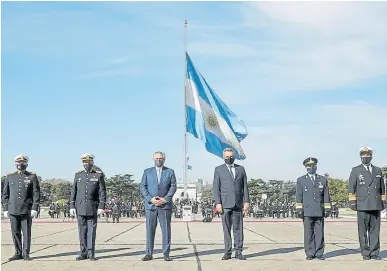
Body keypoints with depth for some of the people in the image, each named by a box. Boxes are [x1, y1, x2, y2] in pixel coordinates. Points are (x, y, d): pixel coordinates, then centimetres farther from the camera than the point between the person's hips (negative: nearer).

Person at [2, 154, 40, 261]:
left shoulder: (32, 177, 3)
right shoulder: (10, 177, 10)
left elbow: (36, 193, -1)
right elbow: (5, 194, 11)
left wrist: (34, 208, -9)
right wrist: (5, 209, 5)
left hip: (26, 210, -2)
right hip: (13, 210, 2)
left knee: (26, 232, -1)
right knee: (15, 232, 5)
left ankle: (26, 254, 7)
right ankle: (18, 253, 15)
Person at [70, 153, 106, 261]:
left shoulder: (99, 175, 0)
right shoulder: (78, 175, 8)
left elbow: (102, 192, -2)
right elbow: (73, 191, 8)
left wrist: (101, 207, -10)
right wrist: (72, 206, 1)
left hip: (93, 208, -2)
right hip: (80, 208, 2)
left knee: (91, 231, -1)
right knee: (82, 231, 6)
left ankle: (91, 254, 4)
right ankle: (83, 253, 14)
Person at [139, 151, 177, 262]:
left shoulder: (170, 172, 8)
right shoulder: (147, 172, 11)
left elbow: (173, 187, 2)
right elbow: (142, 187, 4)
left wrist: (165, 199, -10)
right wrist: (150, 199, -10)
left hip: (165, 205, -1)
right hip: (150, 205, 1)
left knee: (166, 229, 0)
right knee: (150, 230, 2)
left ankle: (166, 253, 5)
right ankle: (149, 253, 7)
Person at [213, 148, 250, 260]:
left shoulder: (241, 169, 13)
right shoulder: (219, 170, 6)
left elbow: (245, 186, 10)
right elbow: (216, 187, 1)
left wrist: (246, 201, 2)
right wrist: (218, 203, -7)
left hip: (238, 204, 2)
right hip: (225, 204, -2)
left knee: (238, 228, 2)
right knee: (226, 229, 1)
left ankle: (238, 252, 7)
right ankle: (227, 252, 7)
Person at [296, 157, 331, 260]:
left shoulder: (323, 179, 13)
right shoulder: (301, 180, 10)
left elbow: (326, 196, 10)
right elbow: (298, 196, 6)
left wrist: (327, 209, 3)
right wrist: (299, 209, -2)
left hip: (319, 212, 1)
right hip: (307, 212, -1)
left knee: (319, 233, 0)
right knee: (308, 234, -1)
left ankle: (319, 253, 6)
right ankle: (310, 254, 5)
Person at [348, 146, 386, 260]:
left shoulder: (378, 170, 14)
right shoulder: (356, 170, 5)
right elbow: (351, 187, 1)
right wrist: (352, 201, -7)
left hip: (376, 205, 3)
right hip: (362, 205, -2)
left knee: (375, 230, 3)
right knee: (363, 231, -1)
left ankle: (374, 253, 8)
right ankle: (365, 253, 6)